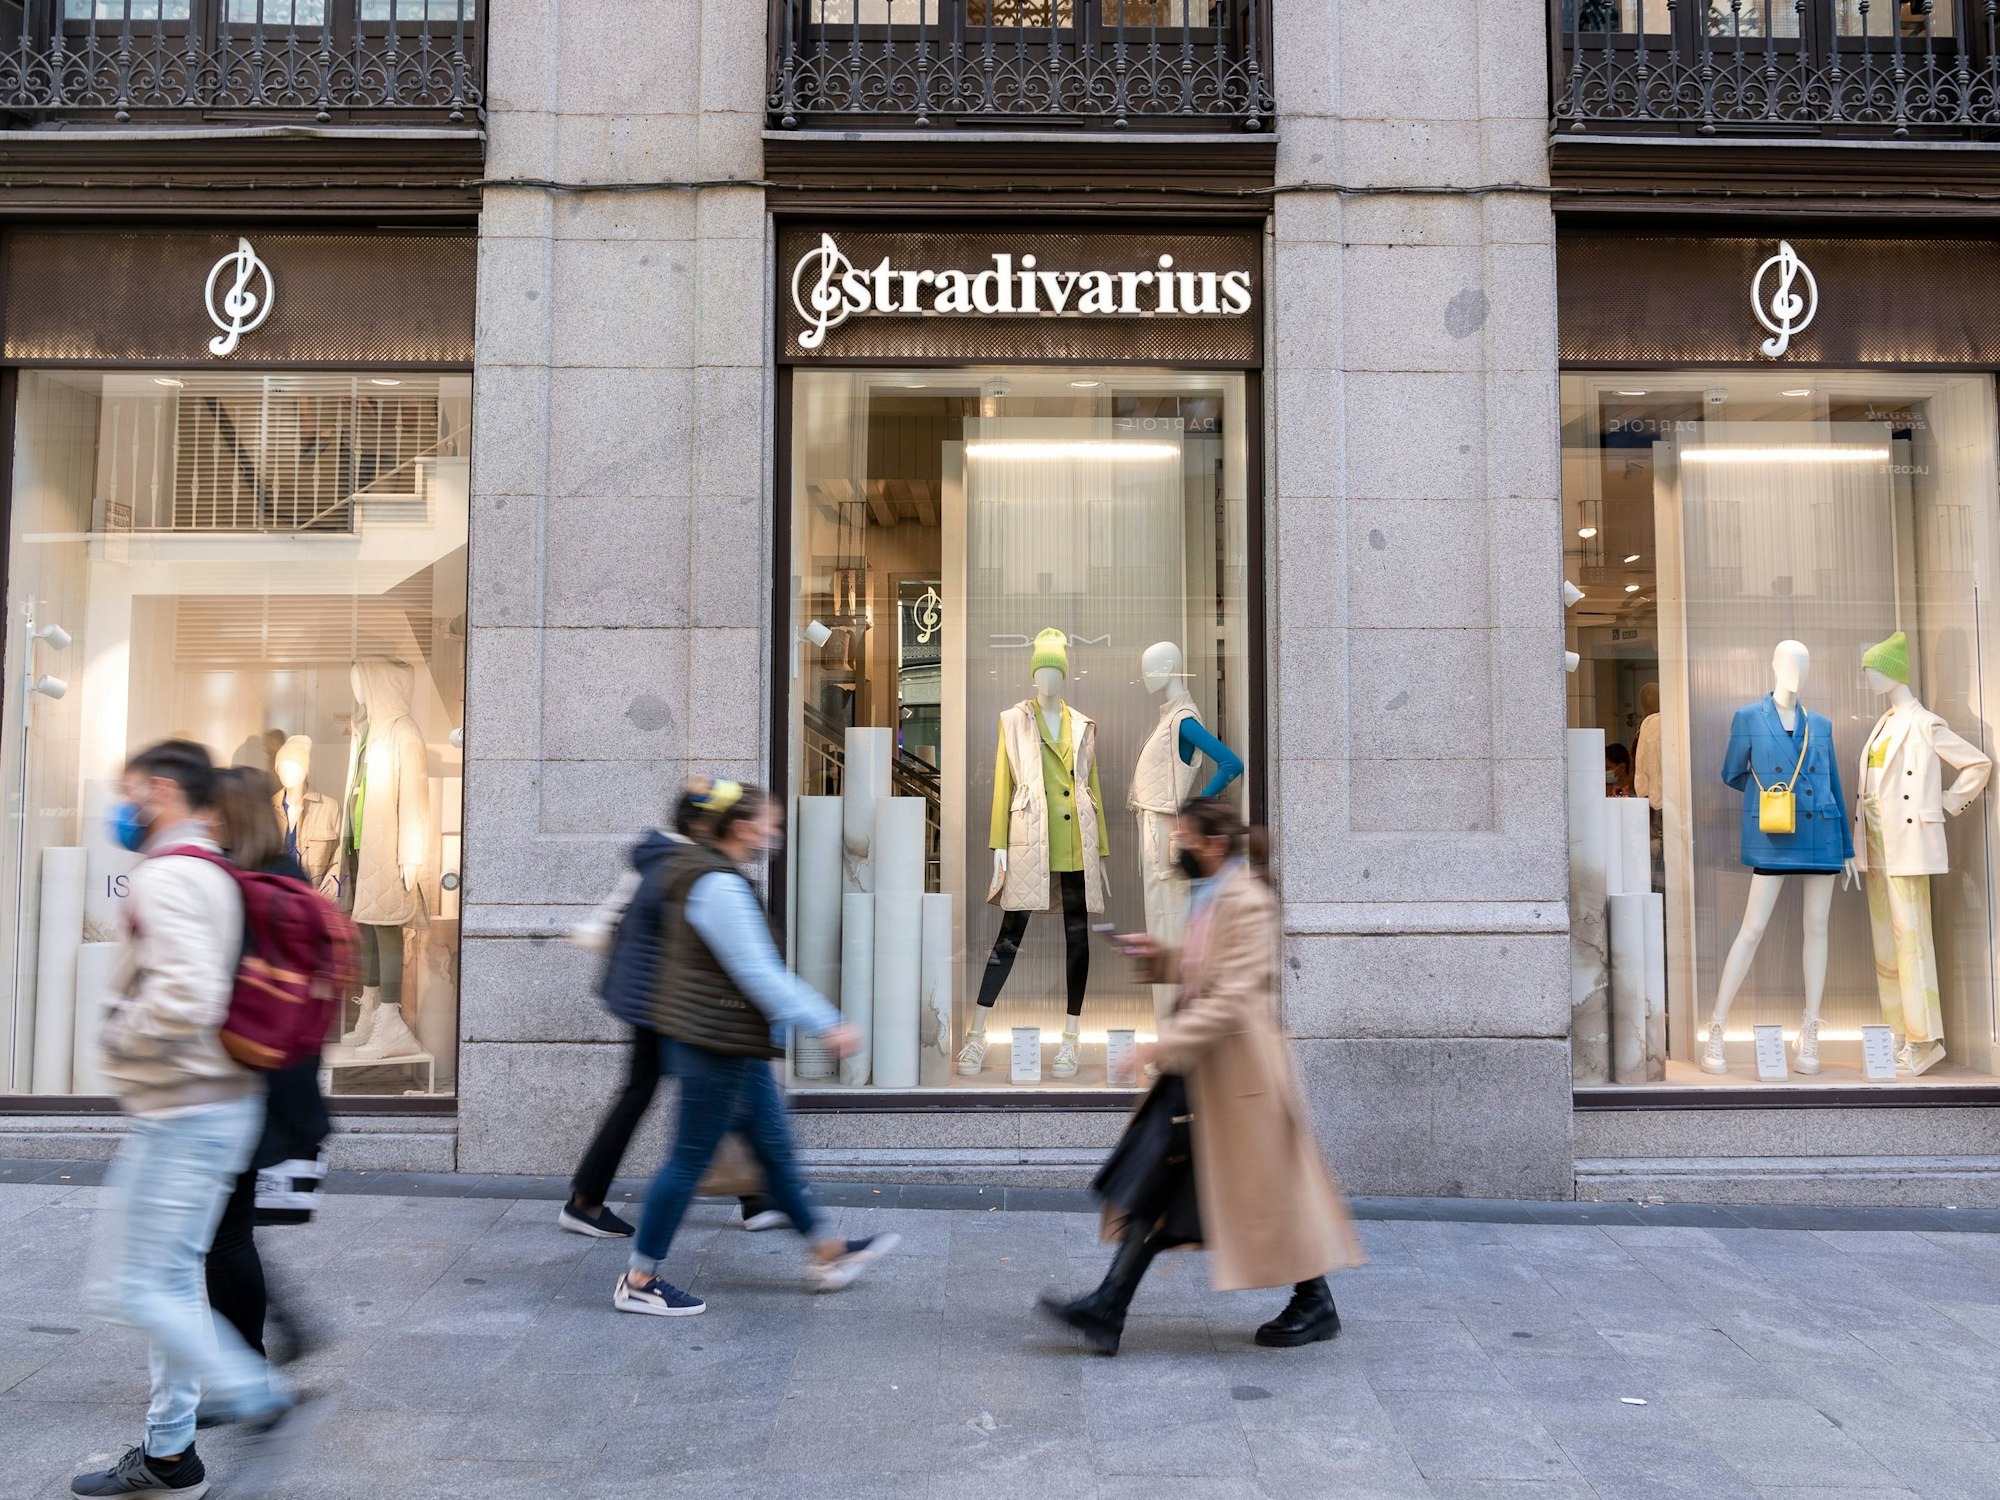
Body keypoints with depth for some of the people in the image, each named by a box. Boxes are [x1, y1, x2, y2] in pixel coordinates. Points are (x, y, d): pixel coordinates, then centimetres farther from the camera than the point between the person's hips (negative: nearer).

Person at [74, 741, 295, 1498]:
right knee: (171, 1280, 17)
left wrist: (115, 1038, -13)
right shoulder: (215, 875, 13)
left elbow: (183, 1000, -29)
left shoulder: (164, 876, -17)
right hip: (221, 1102, 10)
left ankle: (251, 1392, 9)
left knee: (126, 1288, -1)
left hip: (181, 1115, -10)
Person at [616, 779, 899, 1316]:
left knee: (775, 1147, 16)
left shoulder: (704, 875, 13)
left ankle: (827, 1253, 27)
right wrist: (827, 1024, -19)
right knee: (689, 1162, 0)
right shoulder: (720, 888, -20)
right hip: (717, 1049, -11)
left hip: (733, 1049, 11)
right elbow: (759, 974, -22)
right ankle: (639, 1282, 12)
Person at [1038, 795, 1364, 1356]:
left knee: (1268, 1188, 4)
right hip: (1199, 1068, 10)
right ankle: (1106, 1310, 8)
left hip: (1237, 1068, -10)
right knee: (1154, 1180, 6)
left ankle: (1315, 1306, 24)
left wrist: (1166, 1043, -25)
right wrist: (1158, 957, 8)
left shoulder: (1247, 901, -18)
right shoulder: (1209, 897, 12)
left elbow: (1232, 995, -24)